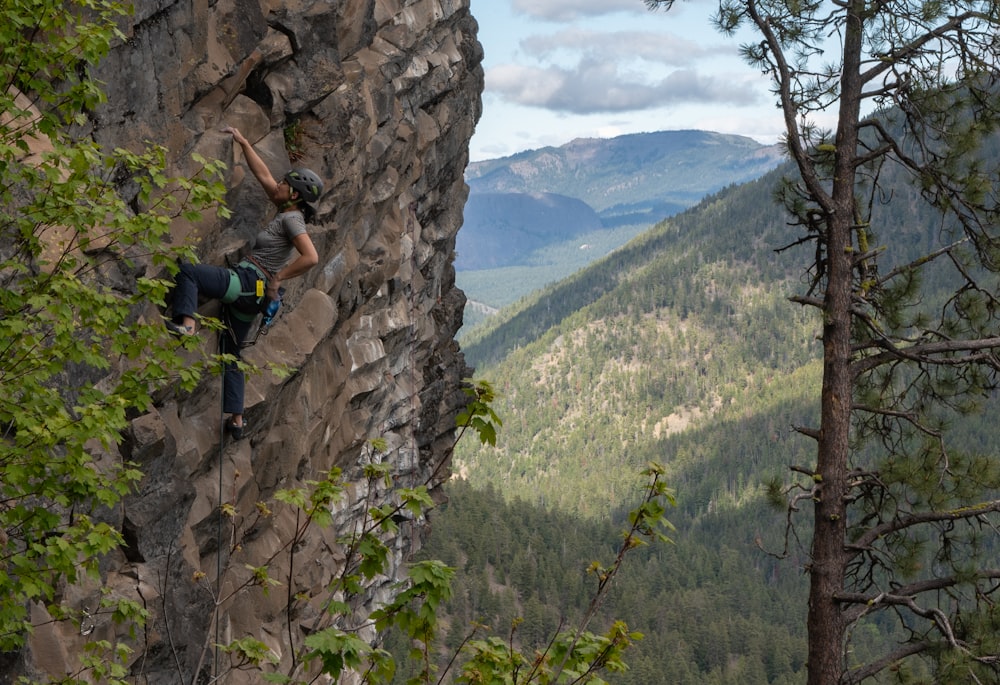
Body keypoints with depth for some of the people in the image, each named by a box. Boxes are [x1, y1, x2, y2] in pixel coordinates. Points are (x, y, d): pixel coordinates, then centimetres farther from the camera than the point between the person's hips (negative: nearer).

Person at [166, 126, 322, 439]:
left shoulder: (292, 220, -11)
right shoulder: (287, 213, 14)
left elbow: (311, 257, -25)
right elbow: (263, 175, 23)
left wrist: (277, 278, -17)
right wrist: (243, 143, 23)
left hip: (247, 283, -10)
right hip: (251, 296, 10)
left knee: (187, 271, -14)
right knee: (231, 353, 15)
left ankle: (185, 322, -31)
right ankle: (236, 419, 17)